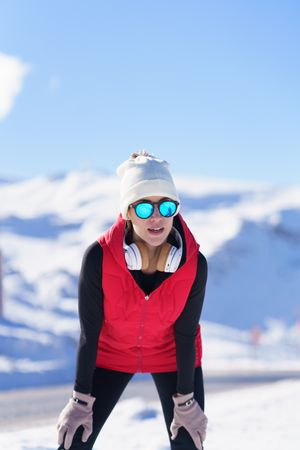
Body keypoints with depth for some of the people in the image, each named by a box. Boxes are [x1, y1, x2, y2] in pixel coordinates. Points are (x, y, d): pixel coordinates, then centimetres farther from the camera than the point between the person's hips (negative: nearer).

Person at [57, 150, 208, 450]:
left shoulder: (195, 265, -27)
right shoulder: (99, 257, -31)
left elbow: (185, 335, -15)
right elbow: (89, 332, -21)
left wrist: (184, 403, -9)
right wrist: (82, 401, -14)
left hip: (172, 355, 1)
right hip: (111, 352, 0)